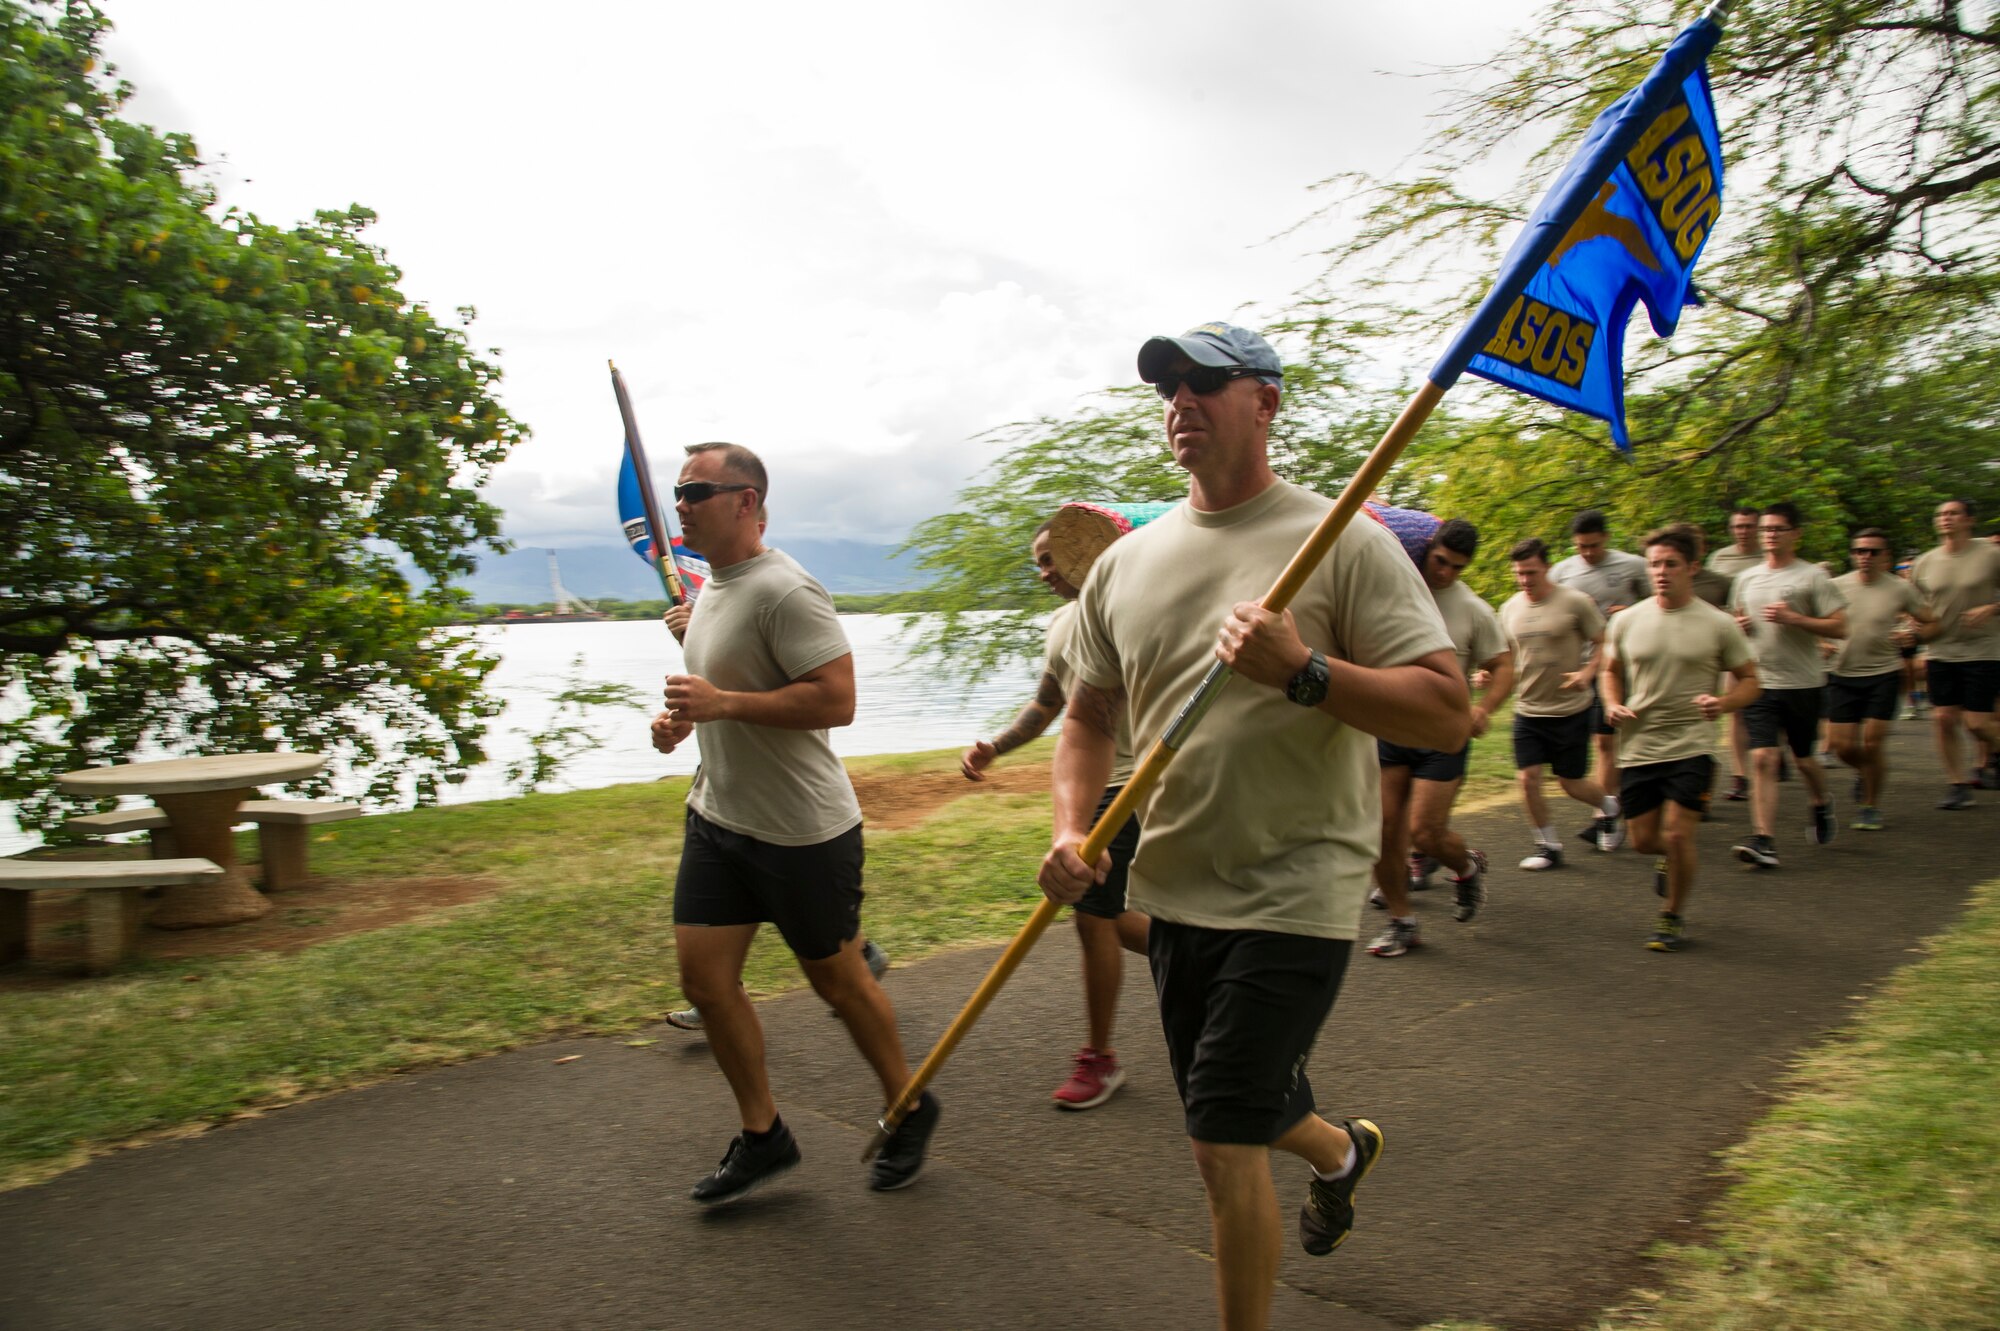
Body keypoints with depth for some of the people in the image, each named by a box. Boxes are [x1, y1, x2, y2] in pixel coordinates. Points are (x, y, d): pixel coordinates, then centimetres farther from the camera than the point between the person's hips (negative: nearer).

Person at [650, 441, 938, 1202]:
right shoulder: (710, 589, 11)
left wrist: (721, 703, -28)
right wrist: (685, 718, 6)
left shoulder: (784, 591, -20)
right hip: (718, 818, 9)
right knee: (704, 977, 6)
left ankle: (908, 1111, 29)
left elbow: (837, 699, -27)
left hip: (802, 830, -9)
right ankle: (762, 1138, 22)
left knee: (838, 979, 6)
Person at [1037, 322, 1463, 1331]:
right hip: (1173, 891, 6)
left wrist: (1303, 672, -28)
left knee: (1223, 1138, -7)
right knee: (1240, 1112, 21)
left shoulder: (1344, 543, -9)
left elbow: (1447, 714, -14)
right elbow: (1089, 717, 13)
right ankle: (1341, 1150, 55)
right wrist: (1072, 831, -4)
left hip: (1295, 894, -6)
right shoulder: (1125, 563, 7)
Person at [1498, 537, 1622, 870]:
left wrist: (1587, 672, -21)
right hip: (1527, 710, 4)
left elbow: (1605, 643, -4)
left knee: (1570, 782, 5)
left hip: (1571, 710, -4)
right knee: (1528, 778, -4)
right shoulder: (1510, 608, 4)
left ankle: (1607, 805, 38)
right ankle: (1547, 845, 14)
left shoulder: (1575, 602, -9)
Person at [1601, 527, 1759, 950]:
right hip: (1637, 748, 3)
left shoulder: (1718, 625, -2)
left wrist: (1723, 703, -16)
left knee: (1677, 835, -11)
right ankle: (1669, 859, 44)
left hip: (1691, 747, -3)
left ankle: (1671, 918, 13)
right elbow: (1612, 670, 18)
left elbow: (1750, 680, 5)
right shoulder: (1627, 621, 4)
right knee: (1643, 840, 6)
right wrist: (1612, 704, -3)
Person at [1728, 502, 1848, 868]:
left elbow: (1840, 628, -8)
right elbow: (1737, 618, 26)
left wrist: (1794, 618, -19)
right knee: (1763, 759, -9)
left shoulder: (1812, 576, -3)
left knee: (1803, 757, 13)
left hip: (1803, 683, -2)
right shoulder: (1746, 578, 10)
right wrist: (1738, 625, 2)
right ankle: (1763, 841, -13)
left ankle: (1822, 803, 45)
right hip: (1759, 683, 2)